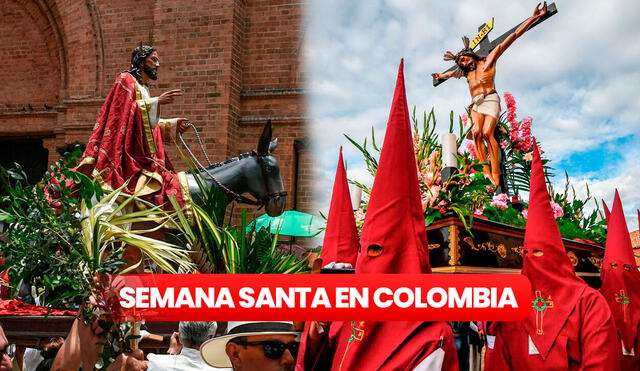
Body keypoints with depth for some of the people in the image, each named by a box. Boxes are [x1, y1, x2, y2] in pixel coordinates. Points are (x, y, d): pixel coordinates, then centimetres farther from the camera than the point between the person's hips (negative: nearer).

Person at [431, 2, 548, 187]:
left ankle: (495, 174, -32)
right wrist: (440, 76, 65)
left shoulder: (488, 60, 7)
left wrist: (534, 17, 1)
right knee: (476, 132, -22)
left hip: (490, 99, -5)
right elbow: (452, 73, 48)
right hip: (475, 104, 5)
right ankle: (486, 171, -31)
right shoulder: (466, 72, 23)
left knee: (487, 132, -26)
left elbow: (512, 37, 3)